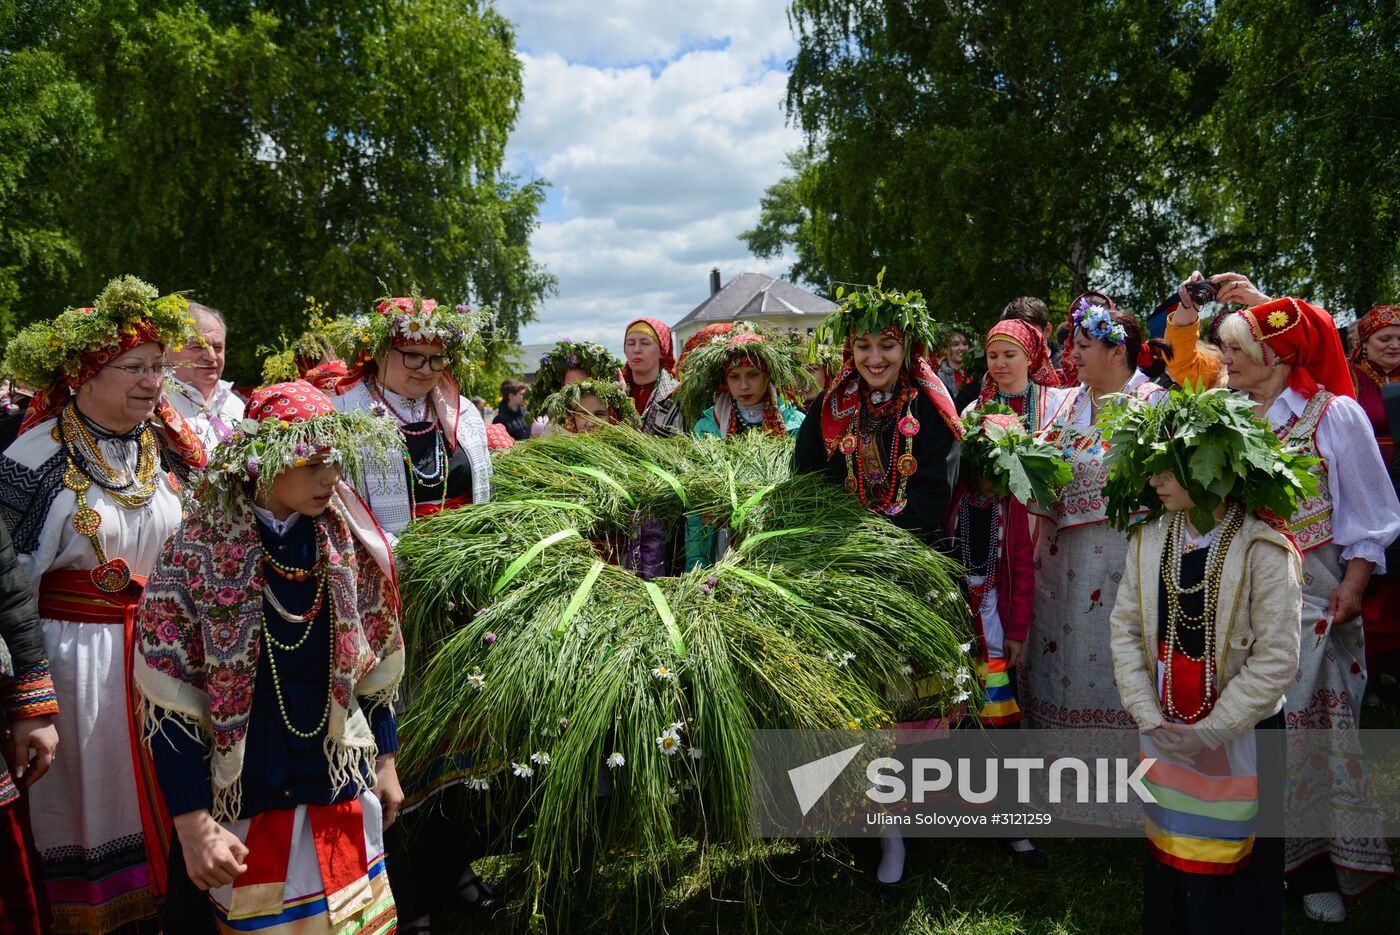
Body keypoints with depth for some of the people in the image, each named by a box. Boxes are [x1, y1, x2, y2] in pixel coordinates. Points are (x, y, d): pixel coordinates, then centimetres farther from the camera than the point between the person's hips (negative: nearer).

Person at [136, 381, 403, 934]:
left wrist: (385, 760, 11)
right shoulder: (199, 551, -15)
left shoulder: (346, 543, -4)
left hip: (343, 786, 3)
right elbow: (167, 698, -13)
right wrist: (194, 824, -15)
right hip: (246, 802, -3)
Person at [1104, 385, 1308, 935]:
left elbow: (1276, 659, -15)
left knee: (1234, 873, 9)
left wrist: (1209, 733, -16)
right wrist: (1151, 720, -8)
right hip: (1163, 734, 4)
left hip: (1241, 739, -4)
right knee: (1167, 857, 17)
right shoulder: (1146, 541, 0)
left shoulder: (1265, 551, -15)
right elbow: (1125, 629, 0)